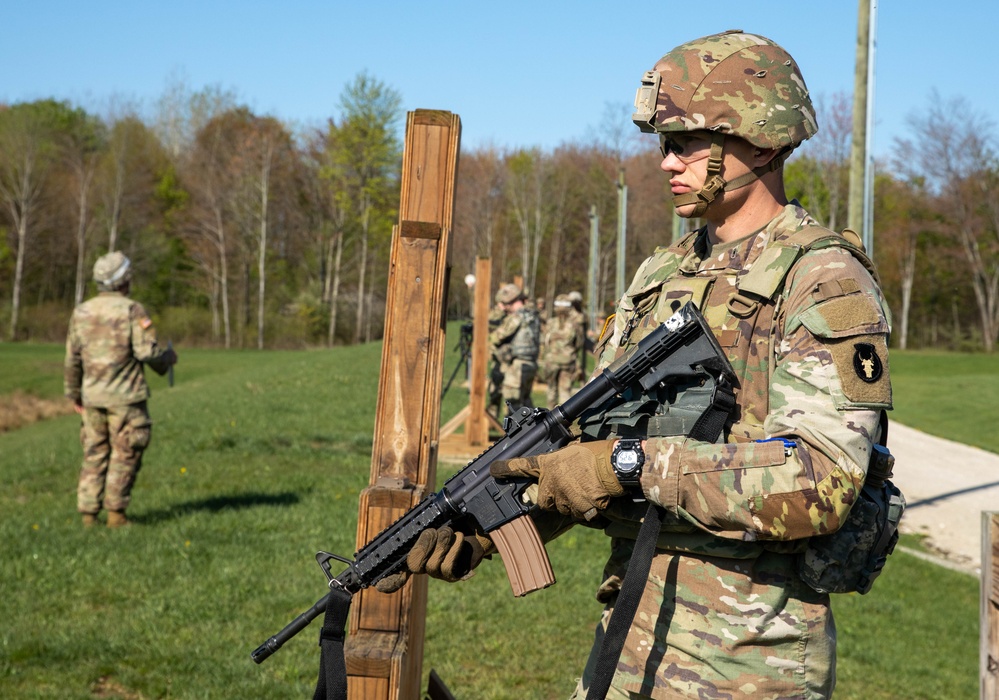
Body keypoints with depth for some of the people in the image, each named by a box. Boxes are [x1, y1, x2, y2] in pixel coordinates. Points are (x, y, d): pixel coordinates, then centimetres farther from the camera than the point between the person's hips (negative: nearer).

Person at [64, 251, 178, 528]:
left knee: (95, 454, 11)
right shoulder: (132, 310, -9)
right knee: (125, 455, 3)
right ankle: (116, 513, -1)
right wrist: (168, 358, 4)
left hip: (93, 396, 5)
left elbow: (72, 358, 10)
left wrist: (74, 394, 20)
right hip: (125, 396, -5)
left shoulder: (81, 312, 6)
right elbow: (147, 351, -16)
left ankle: (88, 514, 9)